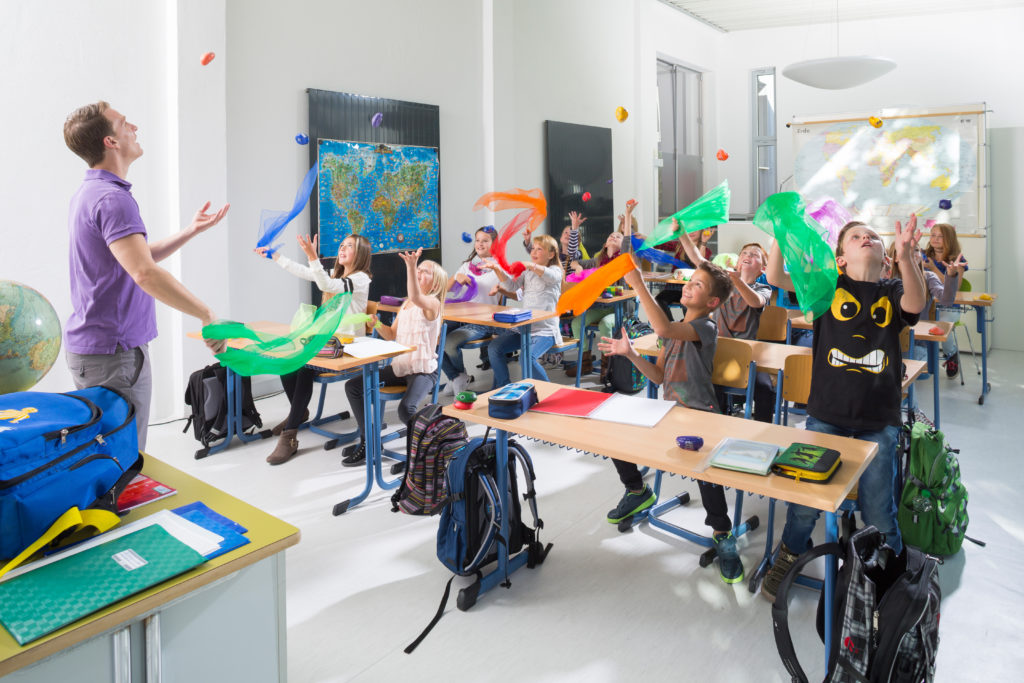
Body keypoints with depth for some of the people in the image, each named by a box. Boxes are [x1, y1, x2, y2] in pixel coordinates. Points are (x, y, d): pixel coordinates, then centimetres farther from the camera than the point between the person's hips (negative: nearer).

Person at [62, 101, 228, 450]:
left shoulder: (90, 192, 13)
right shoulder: (113, 199, -20)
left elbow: (136, 255, 21)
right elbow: (144, 272, -33)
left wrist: (190, 231, 15)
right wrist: (207, 314, -29)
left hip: (90, 345, 10)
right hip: (114, 353, -10)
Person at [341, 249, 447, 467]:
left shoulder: (432, 304, -11)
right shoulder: (405, 304, 14)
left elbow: (416, 297, -36)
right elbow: (392, 335, 17)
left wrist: (411, 266, -47)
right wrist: (378, 324, -3)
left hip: (423, 371, -9)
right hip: (399, 367, 9)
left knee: (405, 409, -35)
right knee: (352, 386, 5)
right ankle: (366, 443, 13)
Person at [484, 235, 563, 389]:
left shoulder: (555, 271, 0)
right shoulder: (527, 271, 17)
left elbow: (550, 276, -26)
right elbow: (512, 286, 3)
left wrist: (530, 266, -45)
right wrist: (498, 270, -14)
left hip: (545, 330, -6)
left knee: (527, 358, -30)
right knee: (493, 348, -13)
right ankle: (502, 388, 2)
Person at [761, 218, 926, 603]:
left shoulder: (892, 292, 4)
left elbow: (915, 303, -19)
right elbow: (776, 278, -10)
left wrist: (906, 258, -37)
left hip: (878, 420, 1)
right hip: (827, 414, 0)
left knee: (878, 511, 7)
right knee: (806, 498, 7)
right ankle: (788, 559, 34)